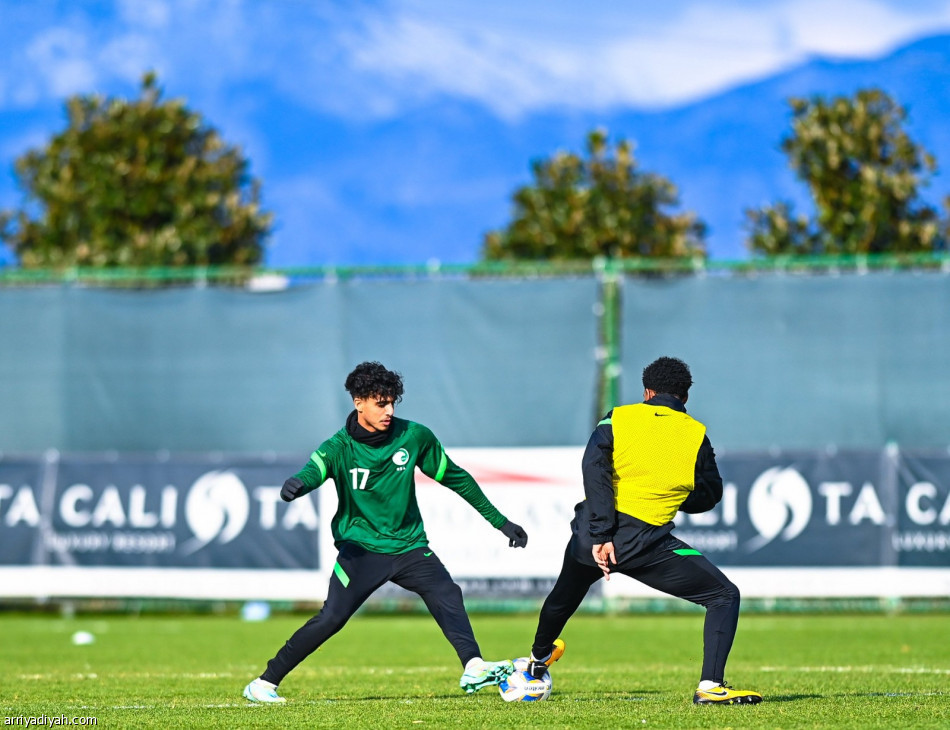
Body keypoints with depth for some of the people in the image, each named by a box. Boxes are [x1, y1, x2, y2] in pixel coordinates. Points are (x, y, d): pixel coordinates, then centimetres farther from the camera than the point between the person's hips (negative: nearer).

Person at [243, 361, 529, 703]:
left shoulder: (414, 437, 0)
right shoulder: (340, 447, -8)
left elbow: (456, 478, 12)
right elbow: (315, 470, -31)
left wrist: (499, 521, 15)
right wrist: (297, 484, -57)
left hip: (408, 544, 3)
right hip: (361, 547, -3)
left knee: (447, 595, -23)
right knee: (331, 618, -13)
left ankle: (473, 667, -34)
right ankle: (264, 684, -3)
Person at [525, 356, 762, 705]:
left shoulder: (618, 418, 8)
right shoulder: (696, 434, 6)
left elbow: (593, 466, -8)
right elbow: (710, 495, 13)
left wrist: (601, 535, -12)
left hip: (590, 533, 4)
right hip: (643, 542, -4)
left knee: (565, 595, 35)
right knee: (724, 596, 4)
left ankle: (539, 657, 61)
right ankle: (710, 686, -11)